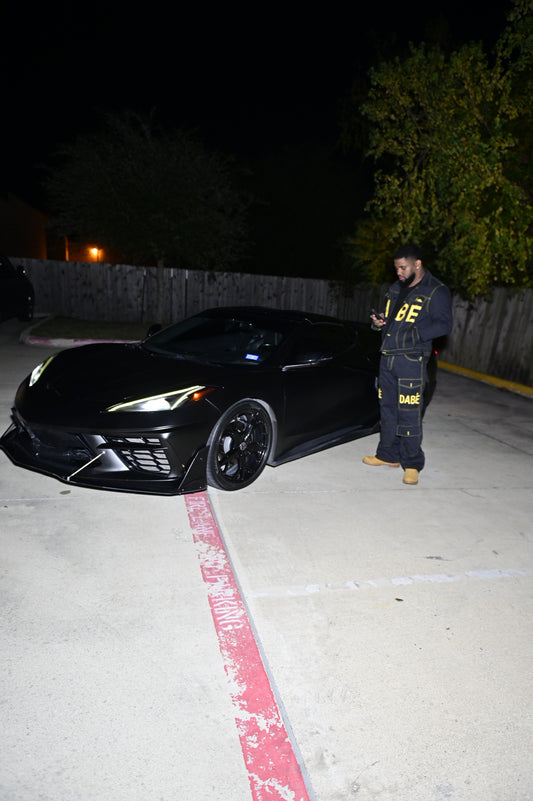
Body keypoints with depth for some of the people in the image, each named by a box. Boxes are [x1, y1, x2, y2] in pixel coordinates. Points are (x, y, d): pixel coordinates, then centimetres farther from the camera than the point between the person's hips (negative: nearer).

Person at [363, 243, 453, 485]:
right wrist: (378, 322, 4)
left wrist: (414, 333, -23)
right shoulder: (396, 289, 18)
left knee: (409, 415, -6)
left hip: (411, 362, -7)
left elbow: (444, 324, -10)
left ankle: (412, 464, 7)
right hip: (387, 358, 7)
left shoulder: (436, 291, -4)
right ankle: (388, 455, 26)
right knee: (387, 409, 12)